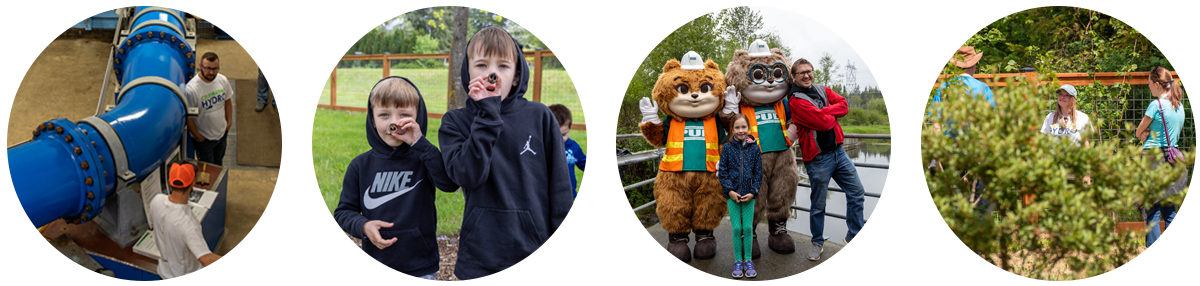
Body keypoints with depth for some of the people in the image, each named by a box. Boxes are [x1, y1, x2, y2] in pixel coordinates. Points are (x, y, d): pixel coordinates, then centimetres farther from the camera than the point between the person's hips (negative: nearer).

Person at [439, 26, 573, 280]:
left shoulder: (540, 117, 1)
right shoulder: (455, 122, 1)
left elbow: (559, 185, 3)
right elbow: (467, 175, -16)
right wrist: (488, 113, -16)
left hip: (537, 249, 0)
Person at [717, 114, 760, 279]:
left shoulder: (754, 148, 1)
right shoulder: (727, 148, -1)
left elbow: (758, 173, 3)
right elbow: (722, 171, -1)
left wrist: (753, 192, -7)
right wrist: (730, 191, -10)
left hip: (749, 195, 0)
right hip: (732, 194, 0)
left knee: (748, 227, 2)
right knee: (736, 228, 2)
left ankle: (748, 260, 14)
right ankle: (737, 261, 12)